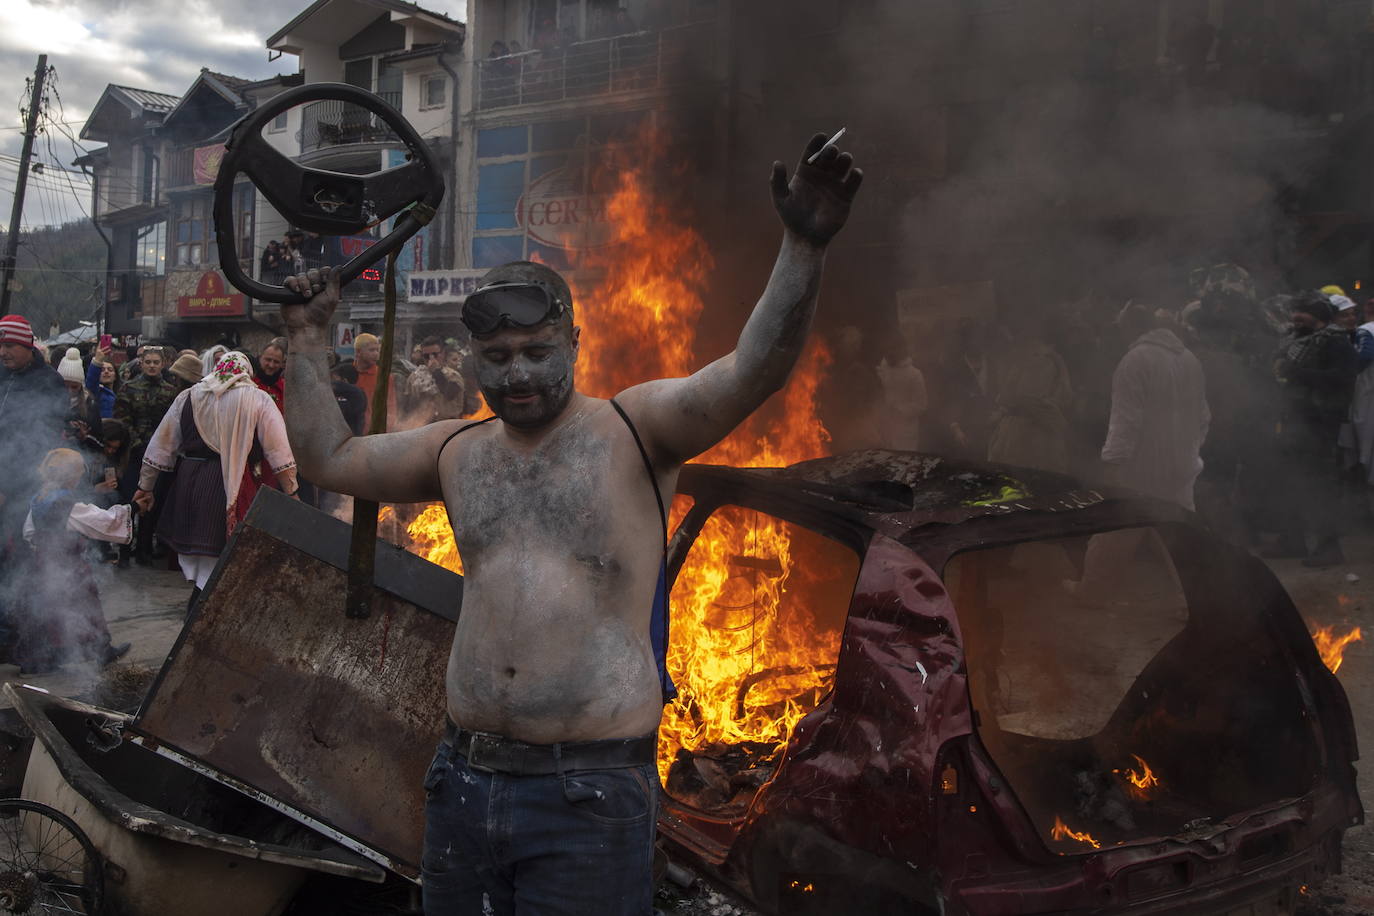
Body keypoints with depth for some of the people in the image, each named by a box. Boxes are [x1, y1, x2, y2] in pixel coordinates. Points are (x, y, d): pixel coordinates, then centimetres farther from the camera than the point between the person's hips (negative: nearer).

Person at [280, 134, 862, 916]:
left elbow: (753, 370, -19)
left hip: (589, 791, -5)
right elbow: (329, 458, 21)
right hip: (464, 781, 5)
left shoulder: (635, 431, -5)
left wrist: (804, 248, -31)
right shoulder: (458, 452, 11)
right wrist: (310, 337, 21)